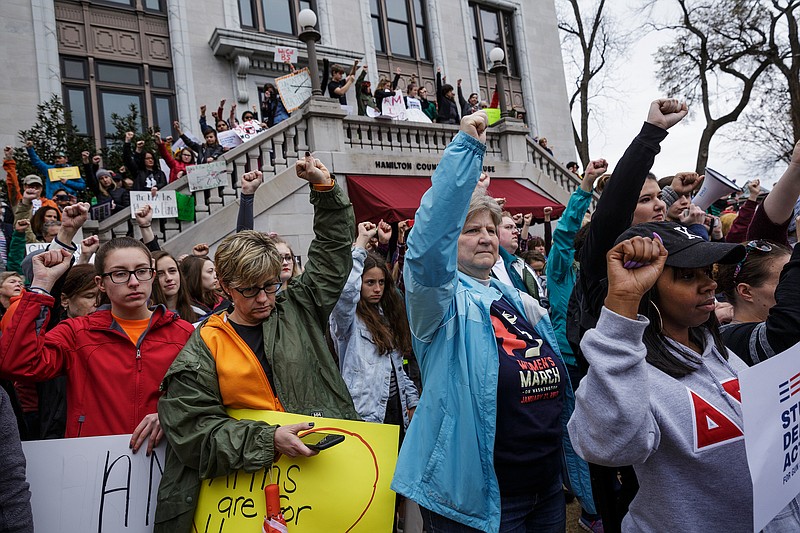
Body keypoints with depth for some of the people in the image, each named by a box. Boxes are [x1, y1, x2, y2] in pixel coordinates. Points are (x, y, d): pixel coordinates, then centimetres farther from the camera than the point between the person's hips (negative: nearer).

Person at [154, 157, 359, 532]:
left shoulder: (298, 310, 9)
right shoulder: (202, 350, 3)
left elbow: (333, 248, 14)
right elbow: (192, 426, -4)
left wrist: (325, 187, 7)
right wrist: (269, 440, -14)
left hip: (327, 456, 2)